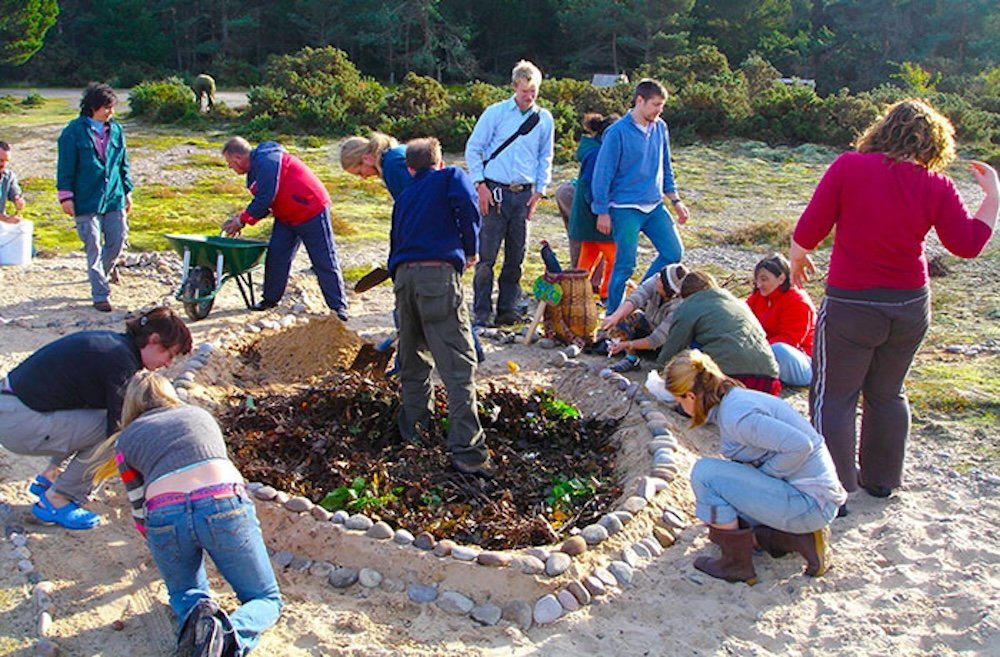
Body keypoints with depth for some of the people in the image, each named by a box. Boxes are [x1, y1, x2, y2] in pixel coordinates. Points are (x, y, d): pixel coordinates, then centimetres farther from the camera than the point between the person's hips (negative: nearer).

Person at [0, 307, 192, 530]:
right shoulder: (122, 362, -19)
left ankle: (49, 477, 21)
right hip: (18, 423, -10)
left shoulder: (113, 343, 9)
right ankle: (55, 501, -3)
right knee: (106, 428, -15)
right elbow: (118, 429, -17)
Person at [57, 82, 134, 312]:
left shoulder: (116, 130, 7)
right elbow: (66, 166, -4)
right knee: (94, 248, -2)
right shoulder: (75, 131, -6)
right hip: (86, 201, -4)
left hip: (114, 198, 4)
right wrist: (66, 196, -7)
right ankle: (100, 295, 5)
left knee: (117, 242, 8)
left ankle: (105, 269, 40)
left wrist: (127, 192, 15)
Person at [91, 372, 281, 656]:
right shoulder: (200, 415, 30)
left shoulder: (126, 440, 25)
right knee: (266, 599, 15)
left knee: (185, 593, 28)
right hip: (224, 505, 0)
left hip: (165, 517, 0)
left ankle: (196, 614, -8)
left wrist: (160, 545, 50)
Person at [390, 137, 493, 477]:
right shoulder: (451, 177, 14)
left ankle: (414, 429, 30)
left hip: (403, 276, 6)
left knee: (413, 358, 21)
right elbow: (466, 206, -8)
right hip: (439, 274, -5)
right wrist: (470, 250, 4)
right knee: (458, 365, -8)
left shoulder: (404, 198, 28)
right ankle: (467, 451, -14)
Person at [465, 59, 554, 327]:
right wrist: (480, 185, -6)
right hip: (494, 192, -3)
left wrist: (539, 191, 8)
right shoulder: (495, 113, 0)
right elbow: (473, 149, 2)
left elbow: (545, 158, 18)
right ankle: (481, 313, 1)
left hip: (524, 194, 3)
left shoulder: (544, 119, 9)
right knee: (487, 256, -5)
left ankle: (507, 309, 16)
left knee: (516, 256, 7)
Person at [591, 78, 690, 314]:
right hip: (626, 208, -6)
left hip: (655, 206, 6)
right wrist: (603, 212, -10)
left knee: (673, 253, 3)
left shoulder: (660, 128, 7)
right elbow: (603, 173, -10)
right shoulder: (618, 132, -12)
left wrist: (675, 199, 13)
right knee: (625, 265, -2)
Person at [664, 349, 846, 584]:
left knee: (705, 472, -15)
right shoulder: (736, 398, 8)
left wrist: (760, 475, -15)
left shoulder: (736, 415, -22)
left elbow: (800, 445, -29)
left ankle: (736, 563, -4)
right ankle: (799, 536, 9)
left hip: (809, 503, -10)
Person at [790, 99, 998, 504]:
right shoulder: (936, 186, -5)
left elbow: (809, 230, -12)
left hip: (851, 304, -4)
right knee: (887, 394, 21)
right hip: (911, 305, 4)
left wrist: (797, 258, 8)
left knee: (833, 398, 6)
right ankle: (880, 479, 34)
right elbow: (967, 244, 1)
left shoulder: (849, 167, -12)